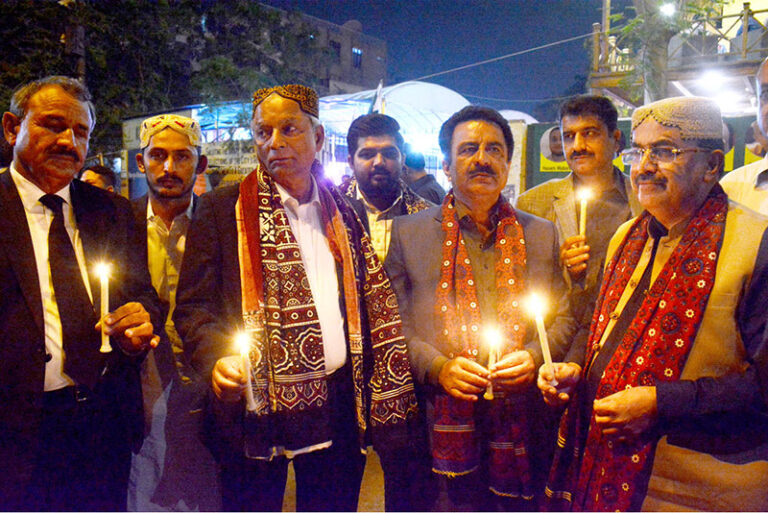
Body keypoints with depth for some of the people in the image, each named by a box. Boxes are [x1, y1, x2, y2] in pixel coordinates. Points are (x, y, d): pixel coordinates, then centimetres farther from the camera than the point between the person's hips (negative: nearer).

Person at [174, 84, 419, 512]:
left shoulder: (344, 213, 10)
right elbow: (194, 306, -4)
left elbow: (374, 305, 12)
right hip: (258, 405, -3)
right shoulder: (222, 210, 0)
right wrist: (218, 358, -23)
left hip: (339, 402, 3)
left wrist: (386, 400, 4)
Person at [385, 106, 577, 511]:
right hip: (443, 424, -1)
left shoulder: (542, 234, 9)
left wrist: (534, 357, -8)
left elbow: (563, 318, 11)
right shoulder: (408, 231, 3)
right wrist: (437, 367, -13)